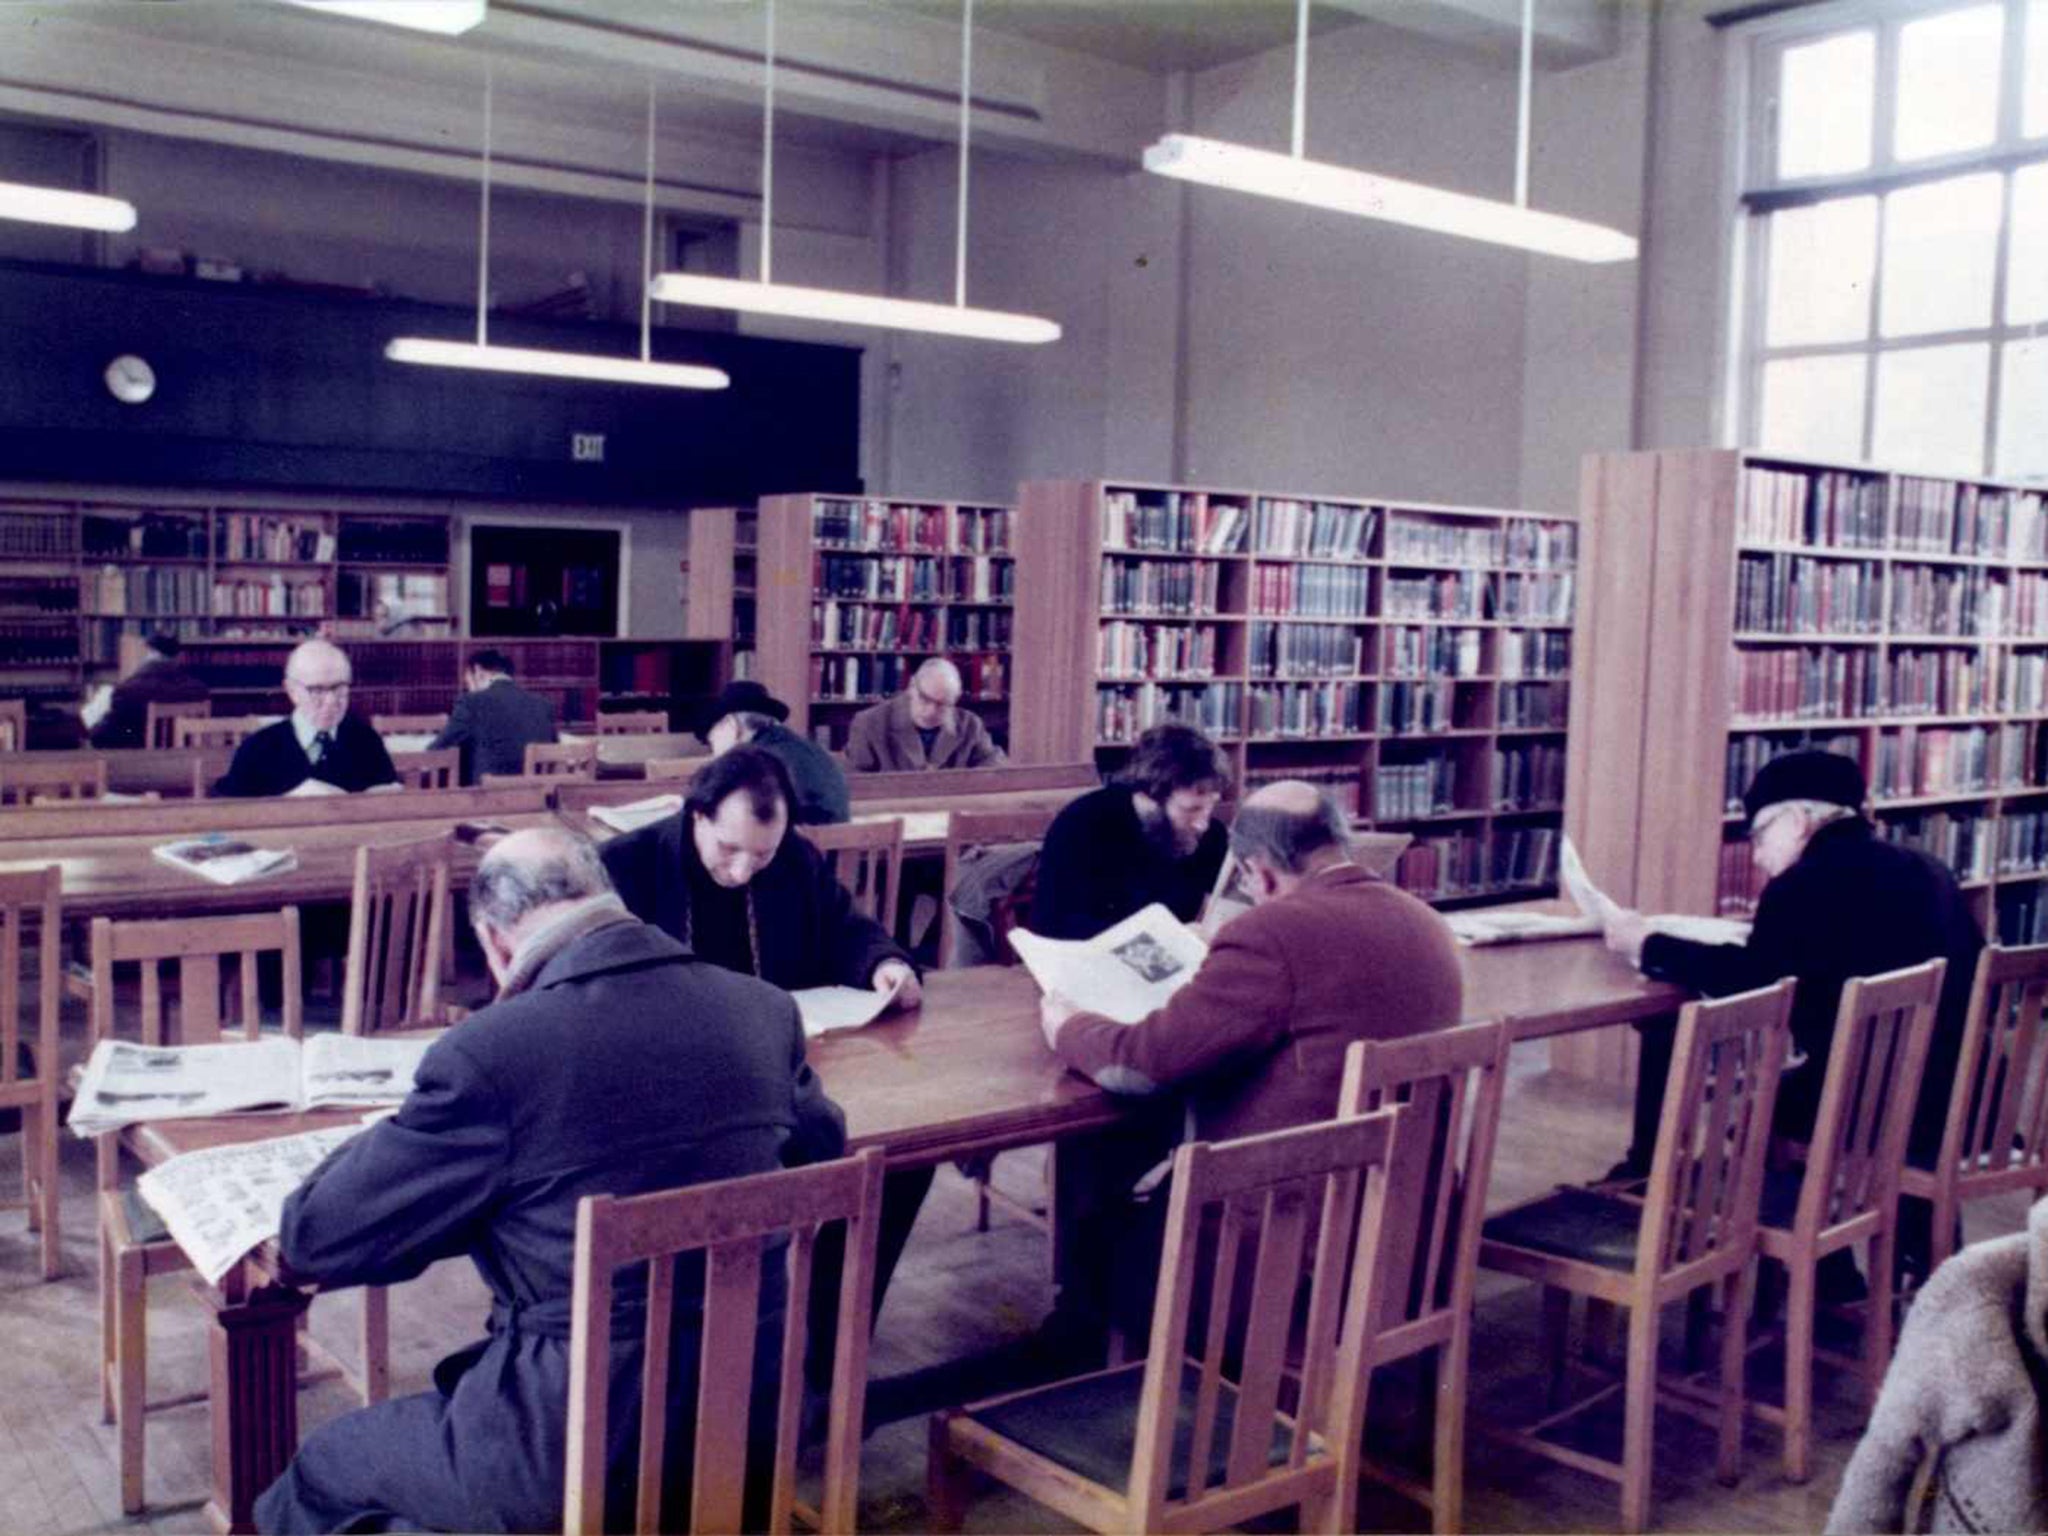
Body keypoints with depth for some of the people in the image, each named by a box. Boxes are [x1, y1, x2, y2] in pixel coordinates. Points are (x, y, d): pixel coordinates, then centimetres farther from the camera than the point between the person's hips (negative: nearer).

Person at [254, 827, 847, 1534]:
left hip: (581, 1451, -6)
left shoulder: (489, 1052, -19)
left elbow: (315, 1242, -9)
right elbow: (822, 1147, 17)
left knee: (317, 1473, 22)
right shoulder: (764, 1009, -3)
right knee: (447, 1392, 32)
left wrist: (396, 1134, 10)